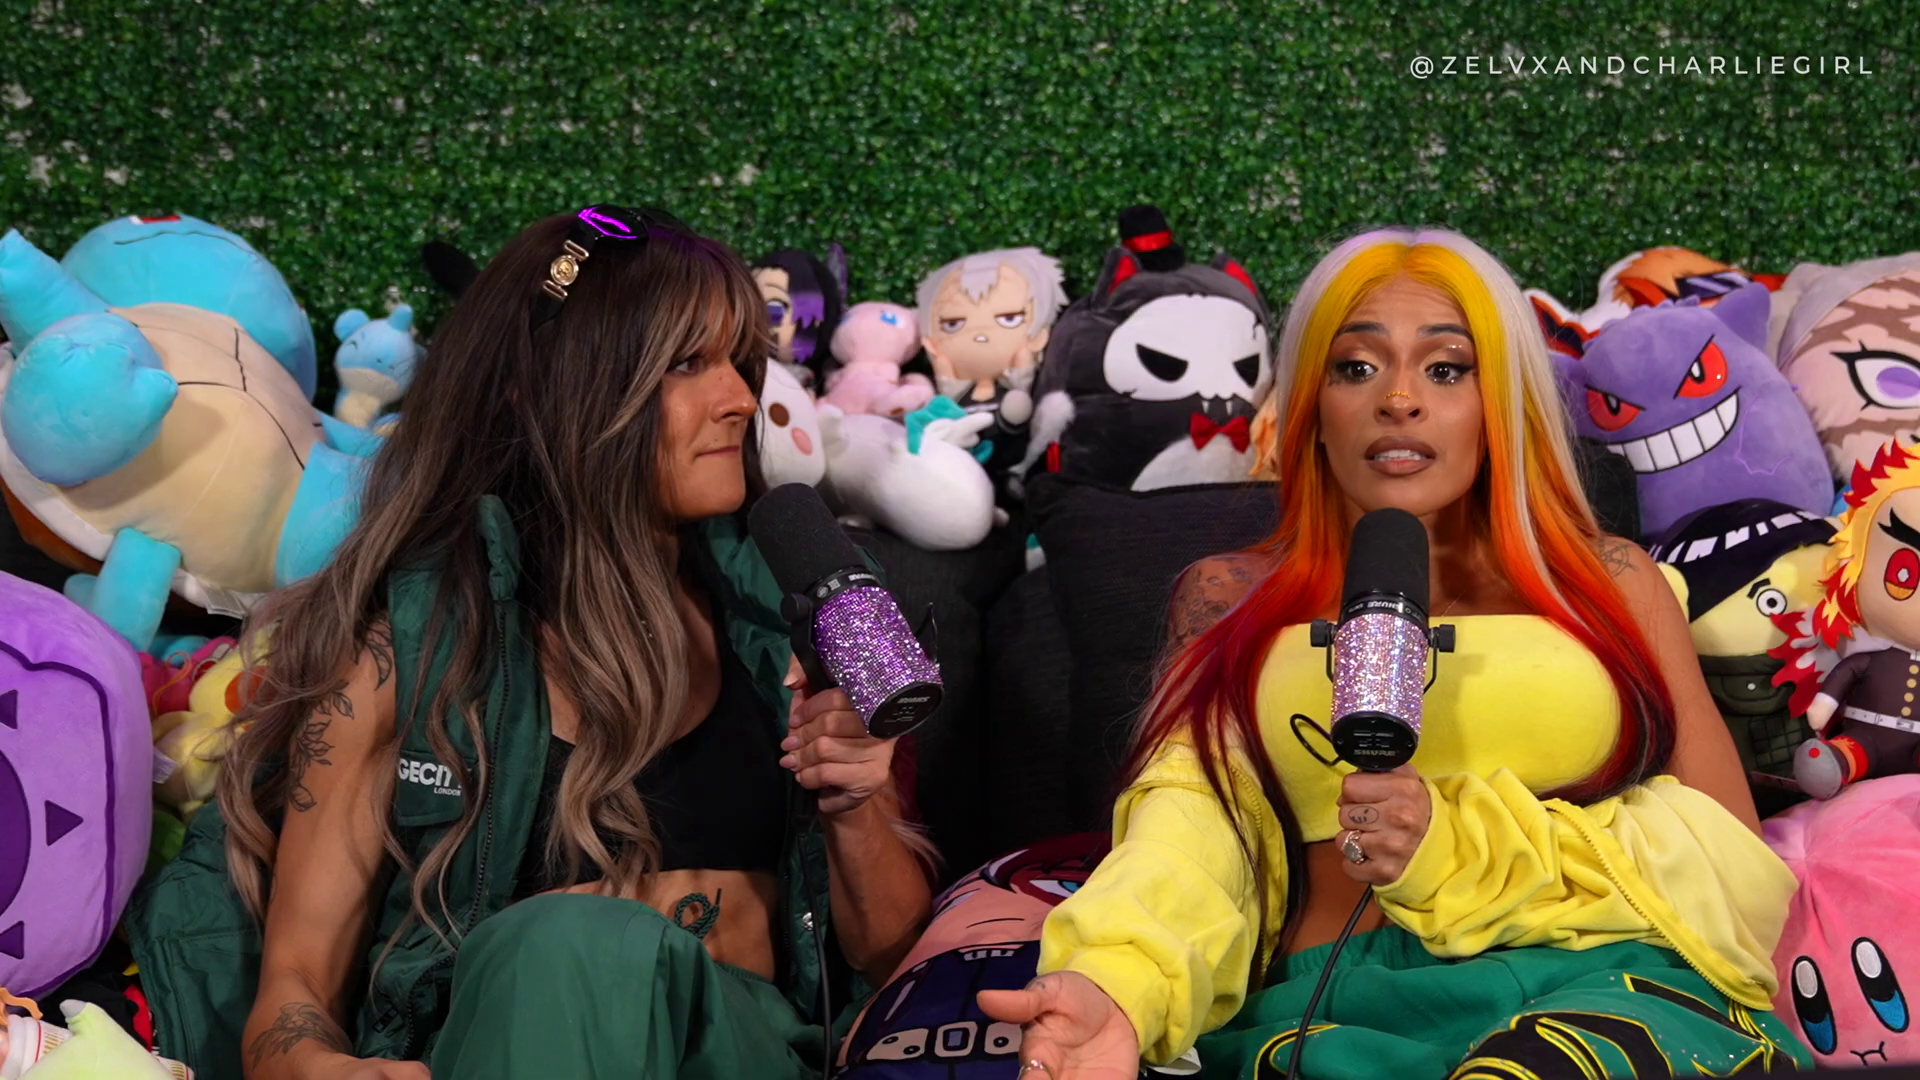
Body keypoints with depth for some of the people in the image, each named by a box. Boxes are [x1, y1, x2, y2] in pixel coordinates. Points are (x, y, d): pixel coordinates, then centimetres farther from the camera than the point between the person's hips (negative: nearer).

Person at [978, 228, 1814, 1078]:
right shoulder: (1232, 599, 19)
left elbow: (1735, 869, 10)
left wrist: (1464, 851, -7)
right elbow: (1191, 821, 1)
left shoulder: (1608, 581, 18)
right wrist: (1115, 979, -24)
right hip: (1324, 1008, 0)